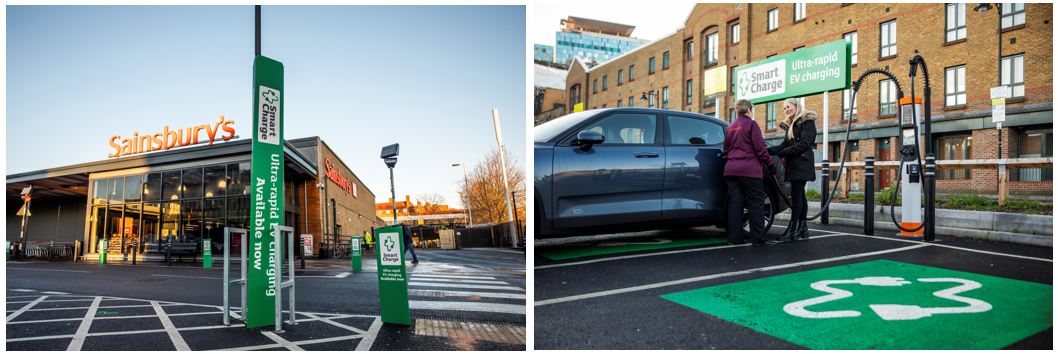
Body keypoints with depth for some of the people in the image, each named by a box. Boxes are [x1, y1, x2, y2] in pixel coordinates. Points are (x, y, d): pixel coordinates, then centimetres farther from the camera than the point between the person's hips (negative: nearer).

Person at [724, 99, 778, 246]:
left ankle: (733, 237, 4)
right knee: (757, 203, -1)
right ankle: (758, 238, -2)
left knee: (735, 202, 5)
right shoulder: (751, 124, -4)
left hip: (731, 169, 7)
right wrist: (769, 164, -1)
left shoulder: (731, 127, 17)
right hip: (749, 169, -7)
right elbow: (760, 147, -9)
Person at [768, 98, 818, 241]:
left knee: (796, 195, -11)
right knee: (800, 195, 9)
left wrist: (784, 153, -15)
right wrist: (769, 150, -2)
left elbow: (804, 143, -15)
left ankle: (792, 229, -11)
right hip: (793, 164, 8)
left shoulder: (807, 121, -5)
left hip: (802, 163, -8)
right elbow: (784, 145, 14)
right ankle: (803, 227, 13)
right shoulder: (791, 125, 22)